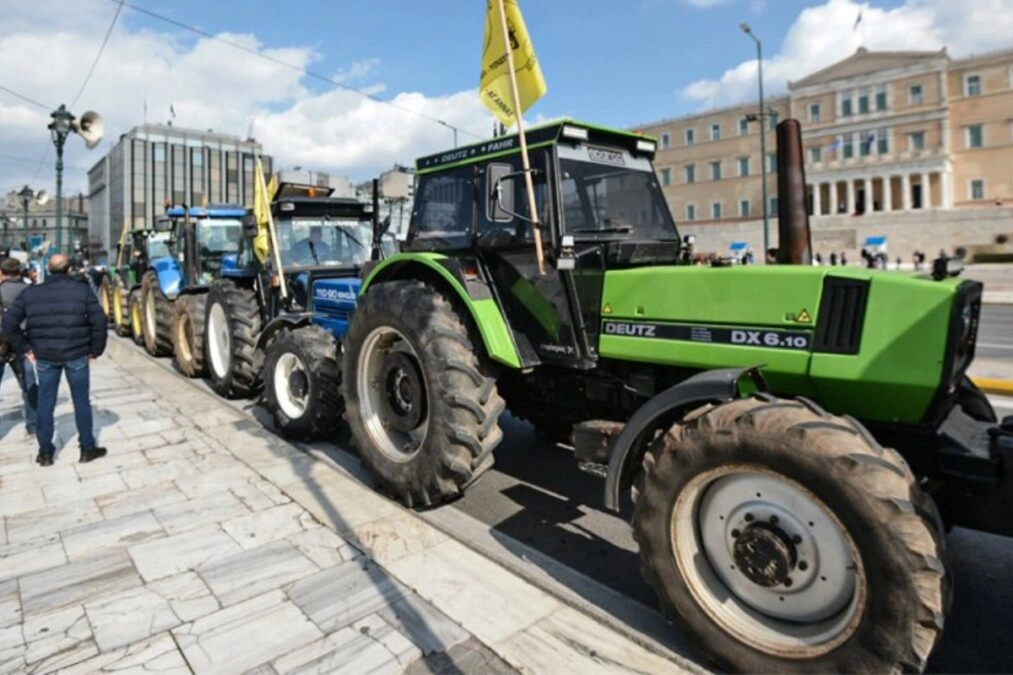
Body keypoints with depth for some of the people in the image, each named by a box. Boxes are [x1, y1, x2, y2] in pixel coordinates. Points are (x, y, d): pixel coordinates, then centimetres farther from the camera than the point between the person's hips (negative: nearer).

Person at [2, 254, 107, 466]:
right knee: (81, 402, 7)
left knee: (45, 404, 12)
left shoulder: (30, 293, 4)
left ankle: (45, 452, 20)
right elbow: (99, 322, -10)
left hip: (44, 356, 2)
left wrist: (26, 349, 9)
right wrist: (95, 350, 0)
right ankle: (87, 448, 14)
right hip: (77, 355, -2)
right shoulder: (82, 290, -3)